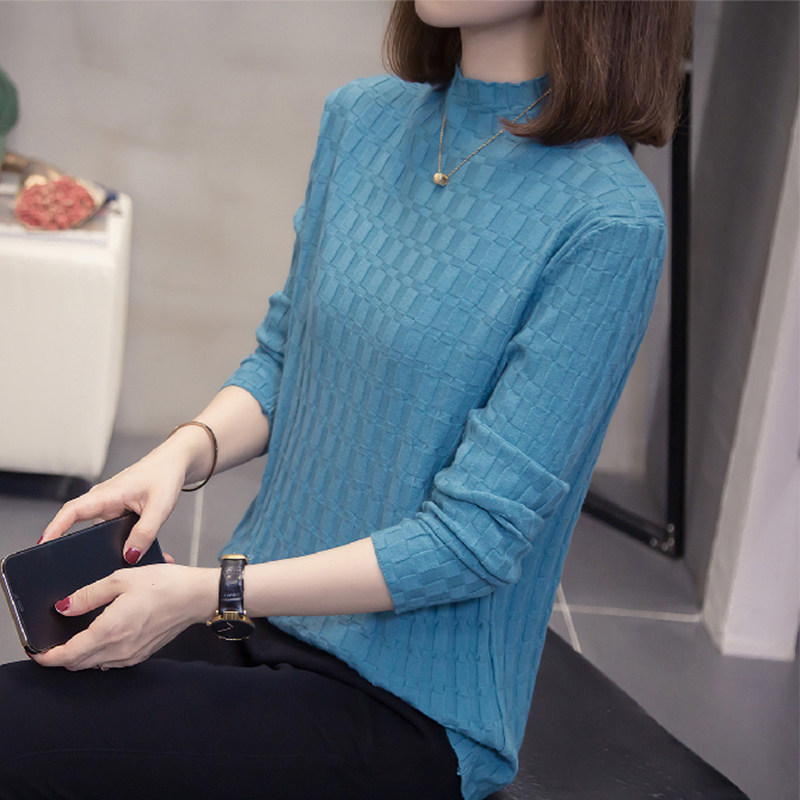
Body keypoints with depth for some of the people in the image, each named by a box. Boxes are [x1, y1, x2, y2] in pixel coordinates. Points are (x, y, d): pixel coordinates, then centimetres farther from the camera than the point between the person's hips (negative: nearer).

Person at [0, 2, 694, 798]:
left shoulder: (607, 221, -18)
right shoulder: (362, 117, 4)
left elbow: (476, 537, -18)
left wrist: (209, 593, -20)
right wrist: (184, 451, -8)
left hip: (409, 704, -6)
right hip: (261, 612, 6)